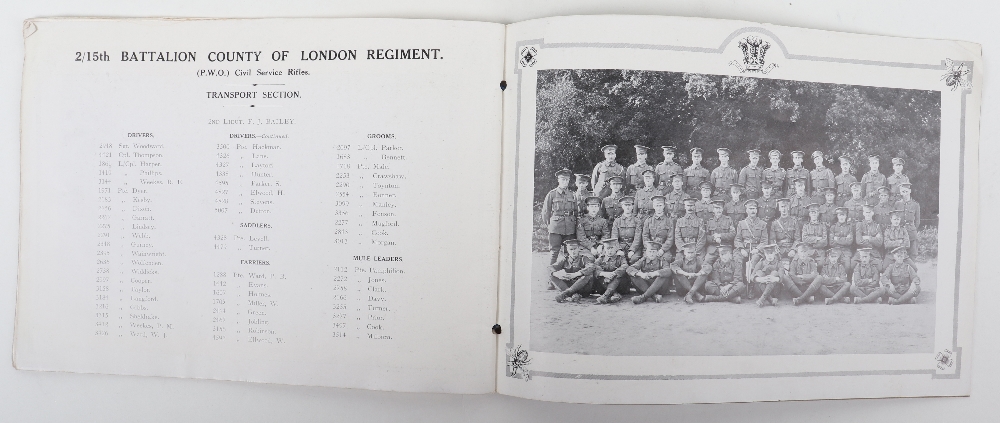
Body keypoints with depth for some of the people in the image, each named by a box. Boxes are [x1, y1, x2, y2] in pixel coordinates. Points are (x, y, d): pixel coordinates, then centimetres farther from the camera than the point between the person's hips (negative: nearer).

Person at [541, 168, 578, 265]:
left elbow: (576, 212, 18)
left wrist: (575, 224, 10)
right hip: (556, 227, -3)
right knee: (554, 251, -4)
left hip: (570, 229, 3)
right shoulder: (552, 194, 3)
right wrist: (549, 224, 3)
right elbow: (545, 212, 5)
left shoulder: (572, 196, 13)